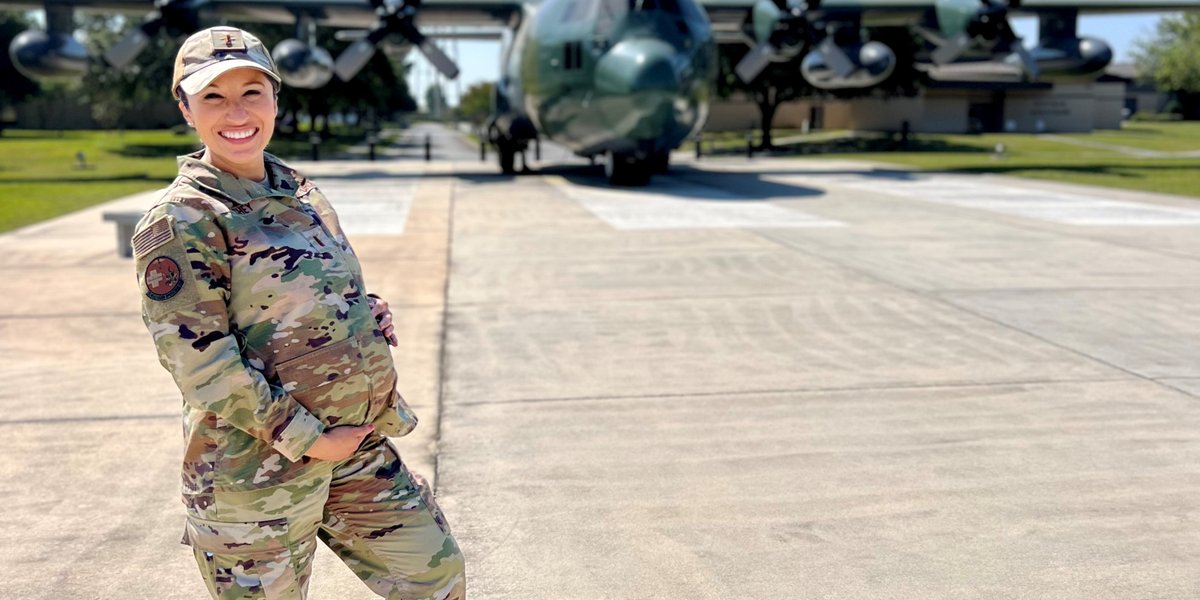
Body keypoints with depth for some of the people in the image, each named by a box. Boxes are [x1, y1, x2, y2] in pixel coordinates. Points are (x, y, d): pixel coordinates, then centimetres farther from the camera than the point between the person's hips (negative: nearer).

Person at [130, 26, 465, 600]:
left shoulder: (302, 195, 9)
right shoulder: (179, 222, -13)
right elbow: (199, 362, -19)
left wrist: (371, 313, -1)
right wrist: (305, 440, -17)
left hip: (357, 446, 7)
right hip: (254, 465, -7)